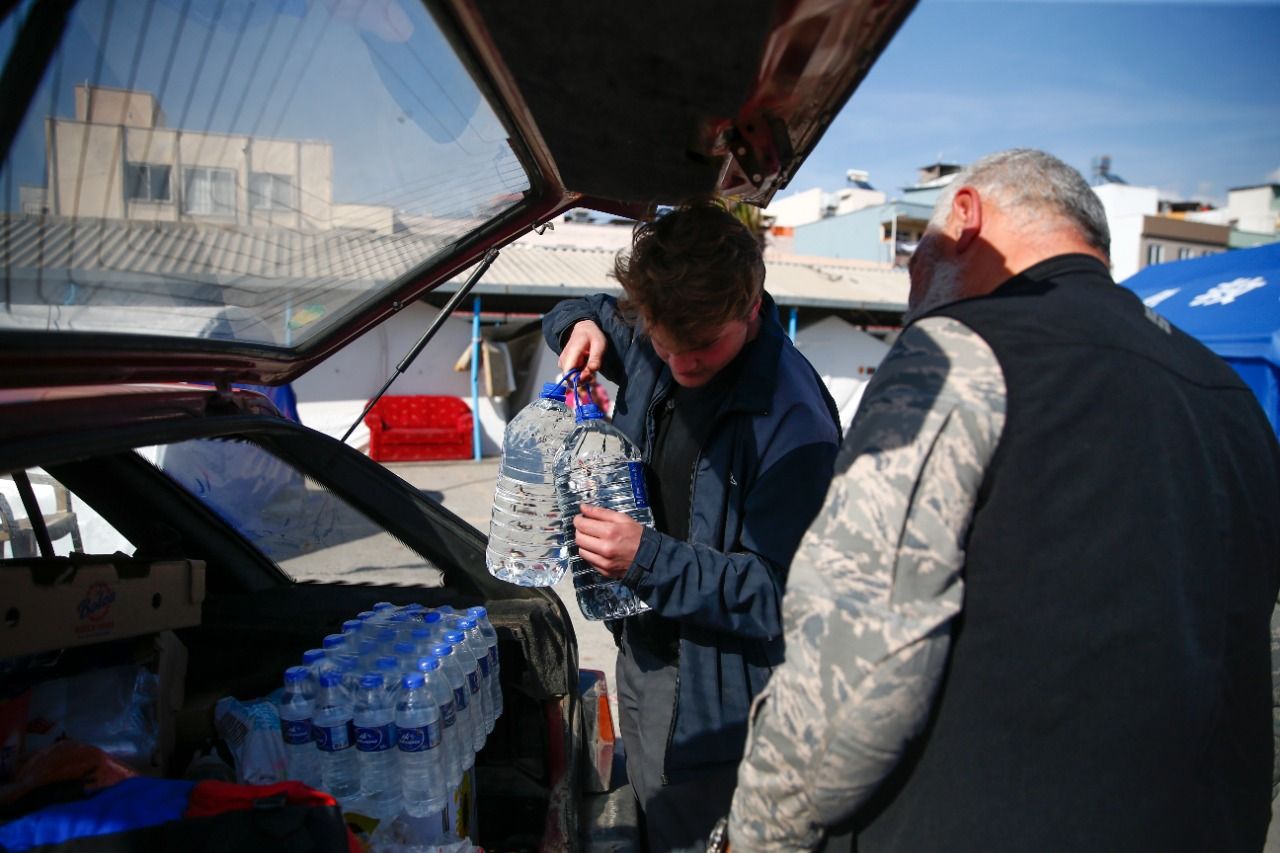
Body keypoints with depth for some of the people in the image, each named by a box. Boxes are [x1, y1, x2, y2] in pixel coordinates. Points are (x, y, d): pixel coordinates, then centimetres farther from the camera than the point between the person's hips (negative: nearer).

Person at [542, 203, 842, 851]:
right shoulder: (654, 344, -5)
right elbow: (589, 314, 18)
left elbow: (782, 598, -27)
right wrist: (583, 324, -6)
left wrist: (649, 558, -32)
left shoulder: (793, 423, -28)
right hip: (640, 651, 8)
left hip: (711, 696, -7)